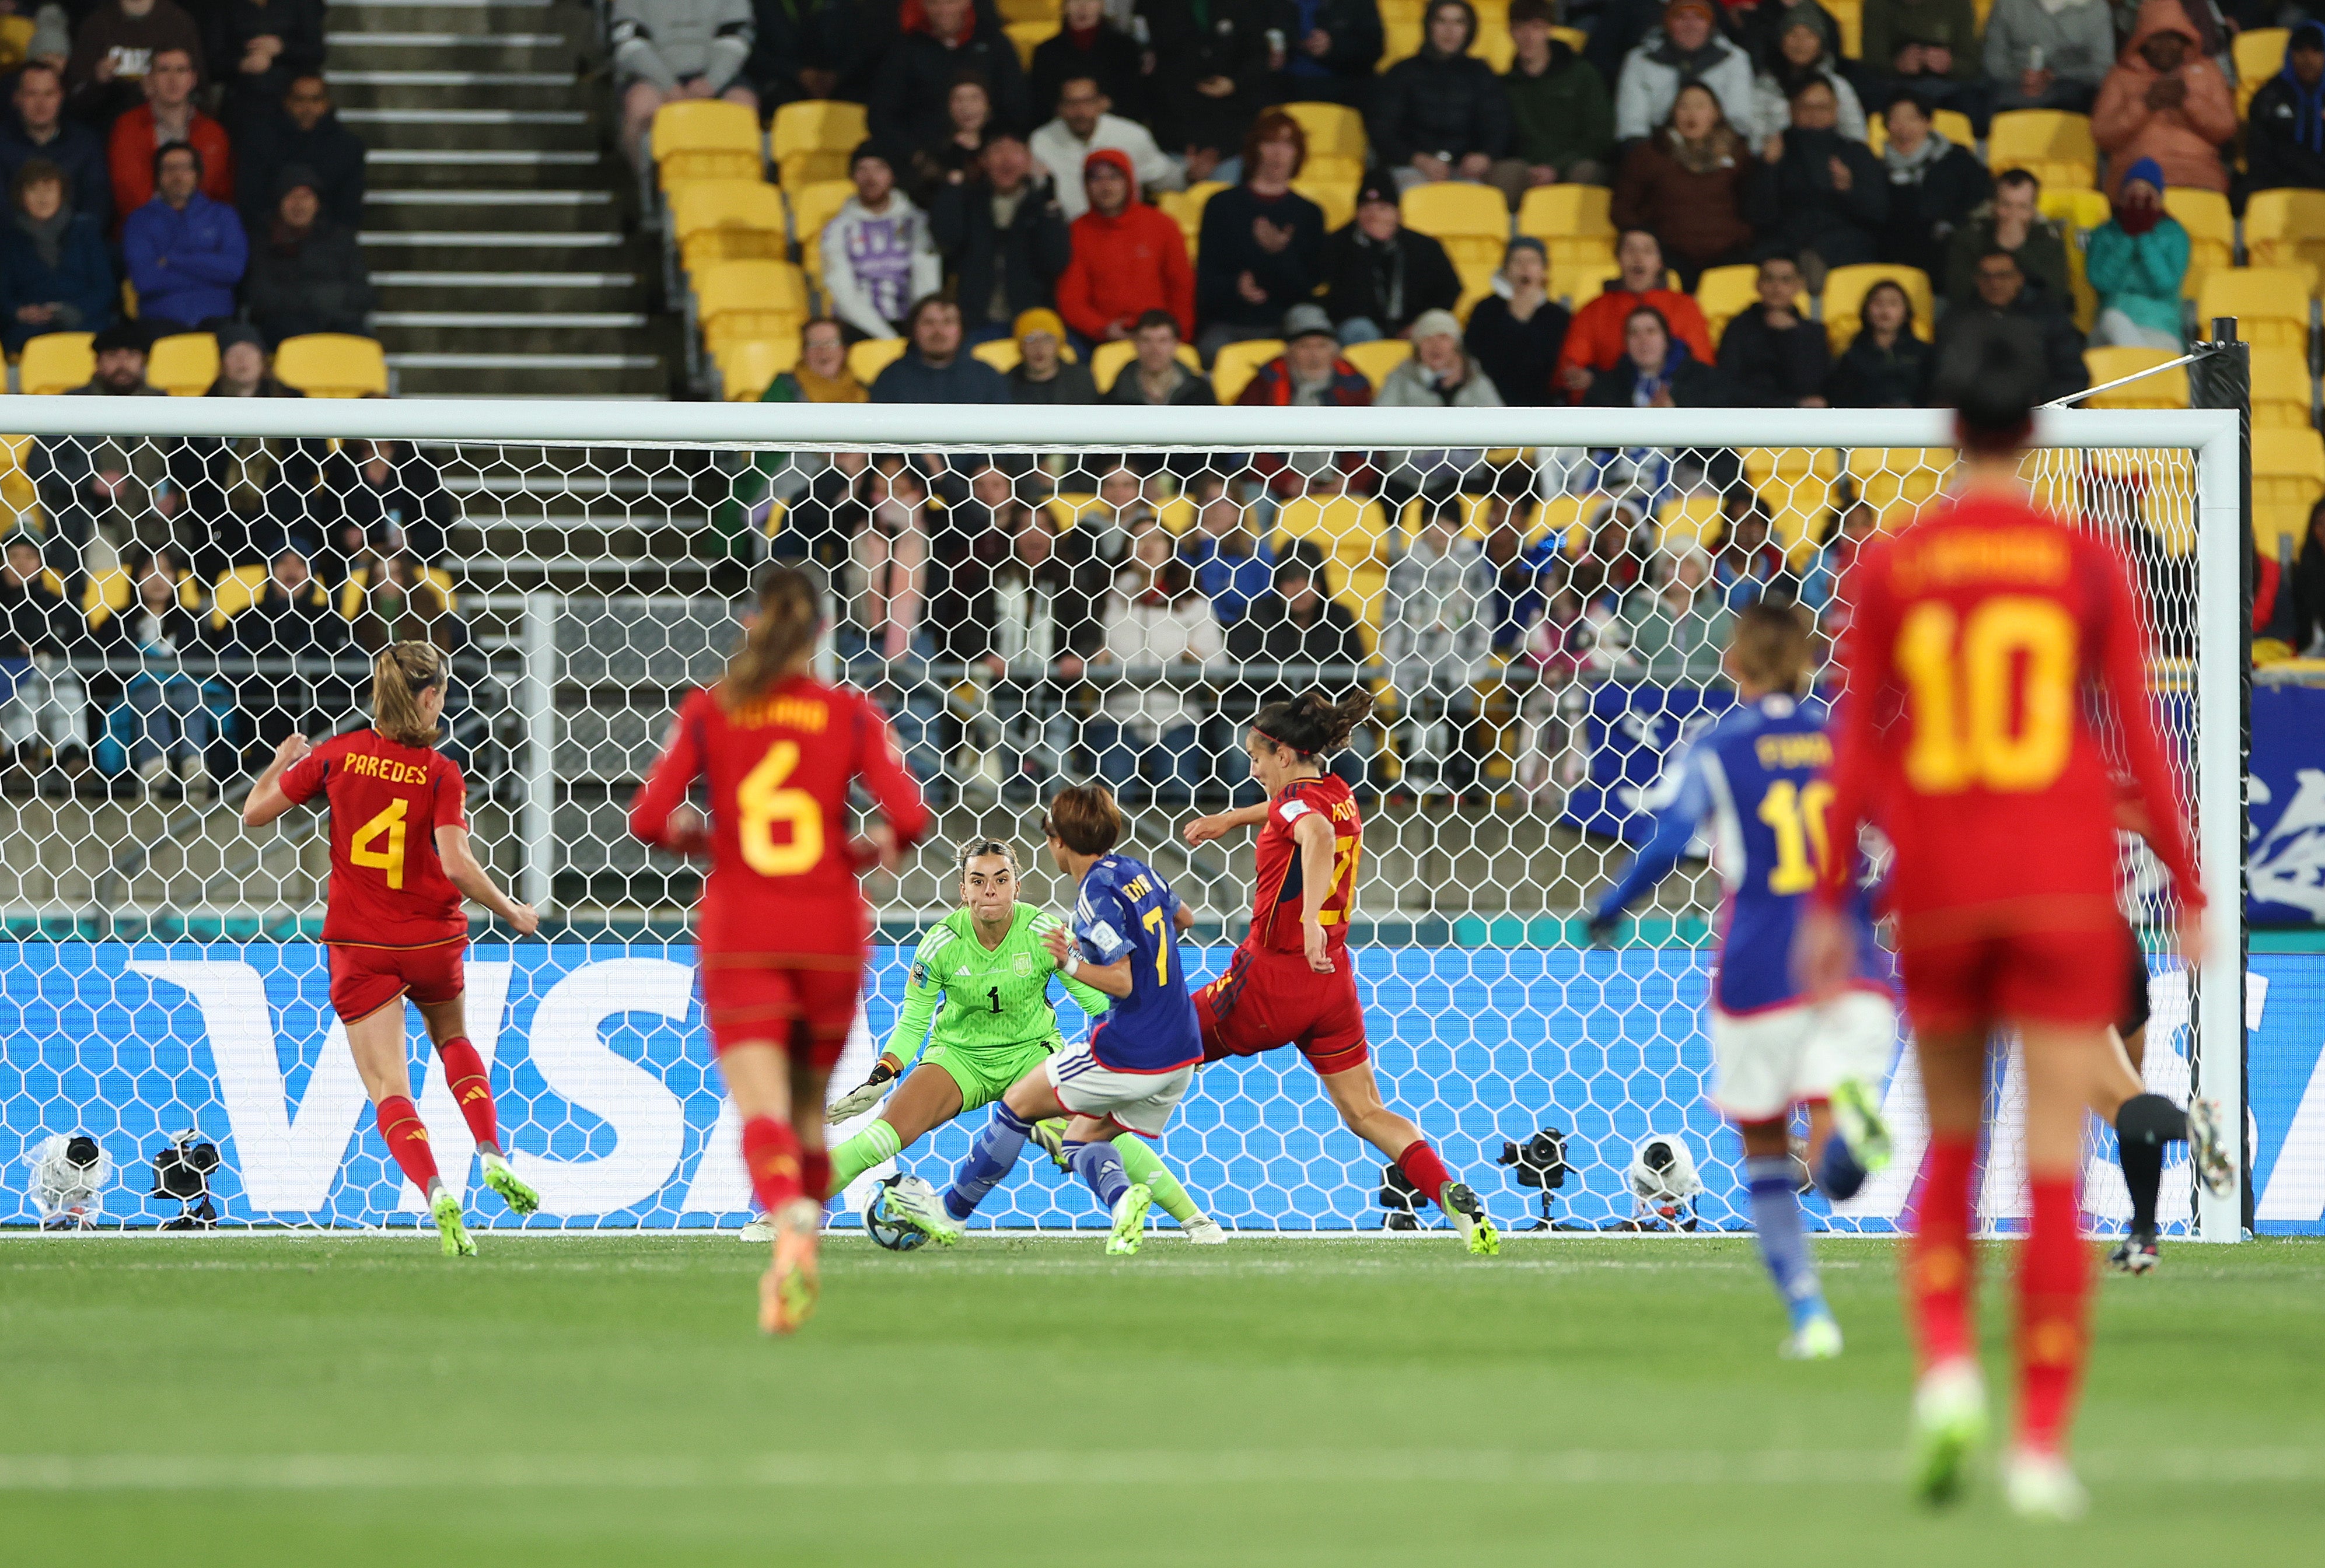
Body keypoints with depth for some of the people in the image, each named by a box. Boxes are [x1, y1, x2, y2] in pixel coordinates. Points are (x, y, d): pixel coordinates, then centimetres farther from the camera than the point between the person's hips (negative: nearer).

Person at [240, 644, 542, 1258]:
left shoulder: (337, 754, -3)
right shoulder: (440, 773, -9)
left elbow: (255, 812, 5)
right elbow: (457, 864, -18)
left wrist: (281, 762, 24)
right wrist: (513, 914, -3)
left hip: (360, 947, 0)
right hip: (433, 939, 0)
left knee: (388, 1087, -2)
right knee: (453, 1038, 30)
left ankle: (436, 1193, -25)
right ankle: (492, 1155, 12)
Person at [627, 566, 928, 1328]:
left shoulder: (708, 711, 1)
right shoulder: (852, 714, 1)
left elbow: (651, 817, -7)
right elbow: (909, 816, -10)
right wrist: (870, 850, 11)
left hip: (739, 935, -1)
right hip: (830, 930, 1)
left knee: (763, 1113, -11)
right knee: (808, 1106, 19)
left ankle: (792, 1217, -39)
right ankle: (799, 1244, 22)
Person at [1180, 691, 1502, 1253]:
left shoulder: (1296, 802, -13)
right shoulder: (1339, 796, 11)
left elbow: (1317, 834, -38)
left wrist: (1309, 918, -50)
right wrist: (1230, 819, 49)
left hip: (1271, 978, -8)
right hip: (1331, 979, 8)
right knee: (1366, 1113, 7)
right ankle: (1458, 1200, -13)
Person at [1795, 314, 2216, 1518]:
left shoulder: (1888, 570, 0)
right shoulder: (2089, 564, -2)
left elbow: (1856, 745, 0)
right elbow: (2137, 739, -4)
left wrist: (1828, 907, 5)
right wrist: (2189, 892, 2)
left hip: (1938, 895, 1)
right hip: (2066, 895, -1)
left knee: (1949, 1156, 17)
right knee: (2055, 1172, -1)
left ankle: (1945, 1367, -7)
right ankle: (2041, 1443, -7)